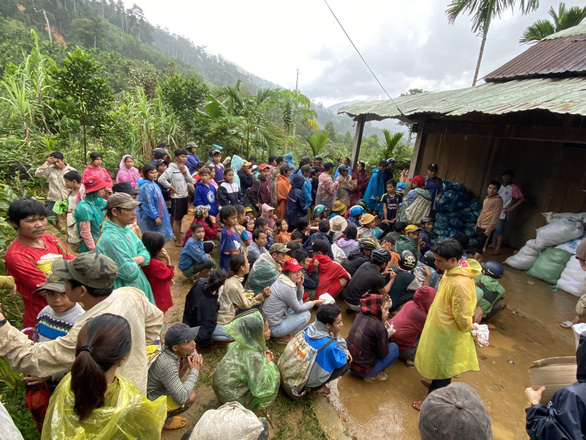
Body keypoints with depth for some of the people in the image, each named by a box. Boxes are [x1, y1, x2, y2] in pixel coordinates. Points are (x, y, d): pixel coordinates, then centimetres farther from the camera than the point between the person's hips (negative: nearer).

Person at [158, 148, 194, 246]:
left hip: (184, 196, 7)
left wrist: (184, 172, -10)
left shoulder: (185, 168, 8)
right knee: (177, 219, 2)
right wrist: (171, 187, -14)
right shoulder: (171, 168, -13)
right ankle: (179, 240, 10)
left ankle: (178, 236, 32)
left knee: (180, 218, 18)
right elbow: (161, 179, -21)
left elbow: (191, 180, 3)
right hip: (176, 197, -7)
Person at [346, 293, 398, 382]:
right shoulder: (380, 327, -22)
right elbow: (383, 354, -9)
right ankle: (372, 375, 7)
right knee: (394, 348, 7)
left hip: (348, 362, 7)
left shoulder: (360, 316, -3)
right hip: (363, 370, -6)